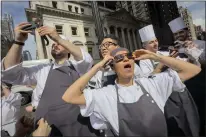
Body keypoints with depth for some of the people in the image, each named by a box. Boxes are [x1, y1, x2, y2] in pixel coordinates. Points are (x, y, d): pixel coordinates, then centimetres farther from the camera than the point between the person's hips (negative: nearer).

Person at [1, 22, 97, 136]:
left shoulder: (76, 66, 5)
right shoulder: (42, 70, 8)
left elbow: (87, 59, -15)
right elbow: (9, 73, 1)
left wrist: (58, 38, -20)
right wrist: (19, 41, -10)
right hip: (47, 126, 2)